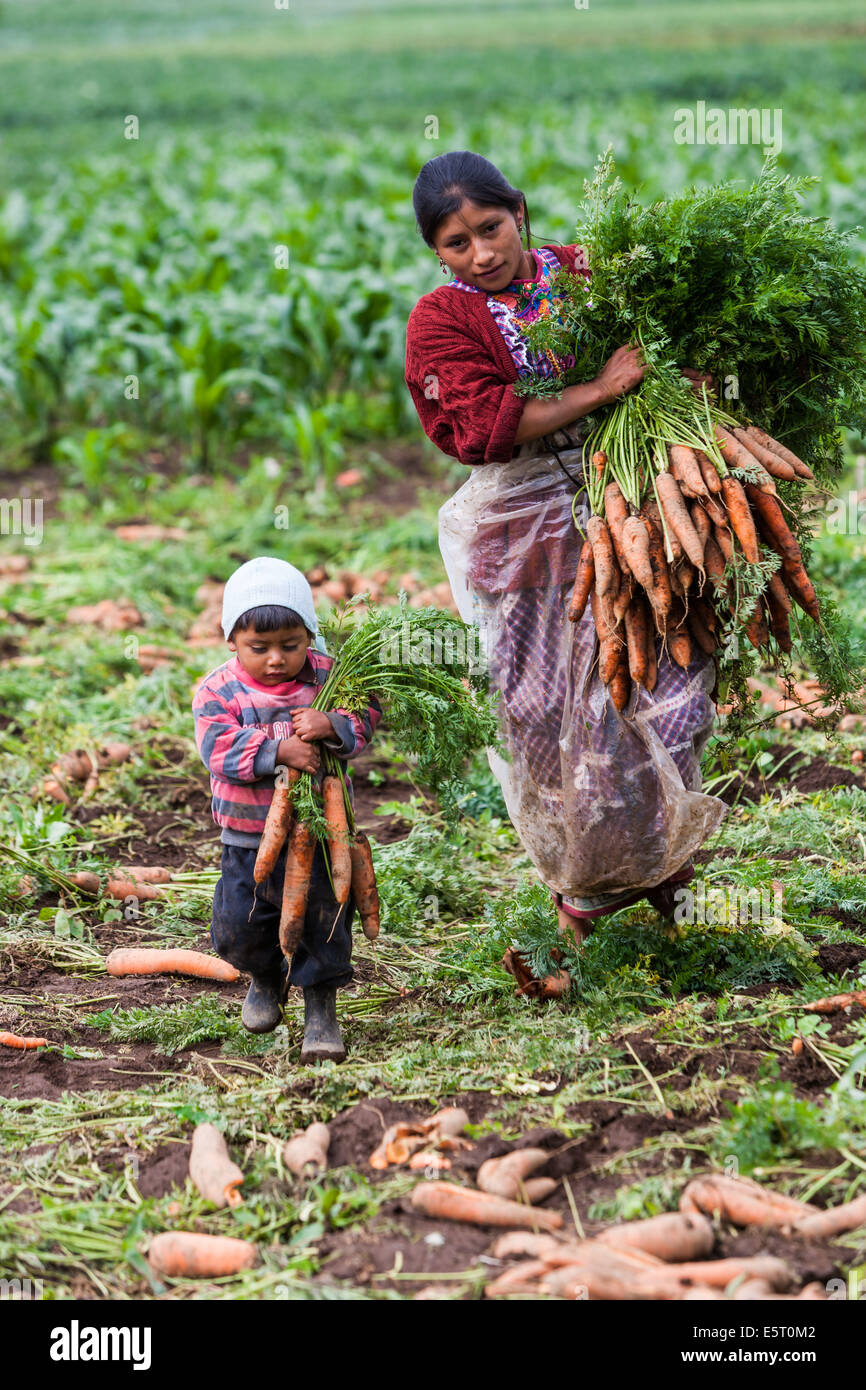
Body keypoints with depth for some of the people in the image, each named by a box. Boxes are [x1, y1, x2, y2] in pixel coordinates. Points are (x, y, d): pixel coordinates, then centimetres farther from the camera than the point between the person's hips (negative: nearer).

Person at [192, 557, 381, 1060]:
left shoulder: (327, 674, -5)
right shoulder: (218, 691, -8)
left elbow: (367, 713, -11)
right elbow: (219, 748, -20)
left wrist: (331, 725, -32)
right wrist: (279, 750, -32)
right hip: (249, 837, 0)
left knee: (325, 919, 2)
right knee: (238, 928, 7)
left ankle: (321, 1009, 19)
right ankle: (266, 979, 39)